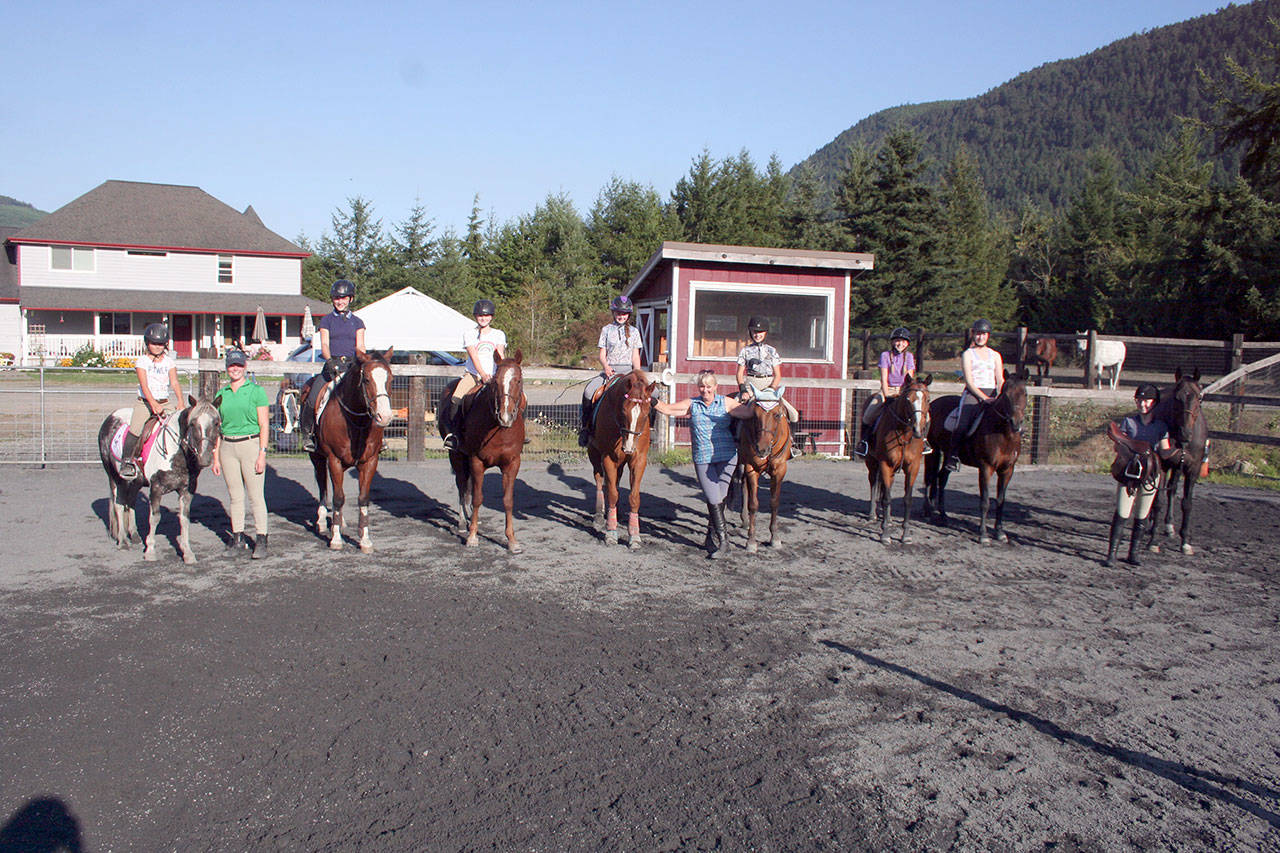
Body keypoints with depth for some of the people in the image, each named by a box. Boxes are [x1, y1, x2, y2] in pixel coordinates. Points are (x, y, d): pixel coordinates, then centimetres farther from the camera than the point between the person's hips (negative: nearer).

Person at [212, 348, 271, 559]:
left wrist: (262, 453, -12)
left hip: (251, 445, -4)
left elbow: (264, 425, -5)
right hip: (227, 448, 4)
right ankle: (238, 537, 20)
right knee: (235, 496, 10)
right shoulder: (221, 395, 11)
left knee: (256, 496, -4)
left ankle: (261, 540, -2)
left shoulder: (256, 391, -1)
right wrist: (216, 457, 8)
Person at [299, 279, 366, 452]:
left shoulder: (357, 322, 14)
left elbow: (360, 347, 5)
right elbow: (324, 345, 0)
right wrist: (330, 360, -19)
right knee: (312, 398, -19)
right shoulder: (326, 320, 11)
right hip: (331, 365, -1)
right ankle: (307, 433, 0)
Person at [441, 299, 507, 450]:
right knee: (455, 399, -26)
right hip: (472, 374, -2)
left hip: (493, 376, 2)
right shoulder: (469, 334, 5)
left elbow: (500, 354, -4)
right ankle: (450, 432, -11)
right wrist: (482, 374, -25)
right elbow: (474, 356, -9)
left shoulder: (499, 334, 12)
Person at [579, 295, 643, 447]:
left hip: (628, 370, 1)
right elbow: (602, 354, 6)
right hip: (609, 370, -1)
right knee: (589, 391, -27)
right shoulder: (606, 330, 9)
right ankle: (585, 425, -10)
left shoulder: (634, 331, 13)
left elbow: (635, 356, 9)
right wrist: (606, 367, -15)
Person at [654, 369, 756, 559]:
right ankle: (723, 539, 5)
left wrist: (753, 399, -17)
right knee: (713, 500, -7)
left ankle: (711, 538, 23)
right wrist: (653, 401, -9)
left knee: (719, 499, 5)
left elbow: (747, 412, -3)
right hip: (702, 459, 0)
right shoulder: (692, 404, 7)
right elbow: (667, 409, 5)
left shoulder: (726, 403, 5)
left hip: (726, 457, 0)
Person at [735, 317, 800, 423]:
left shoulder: (771, 351, 10)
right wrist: (742, 390, -11)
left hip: (769, 384, 1)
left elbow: (777, 375, 7)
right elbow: (740, 373, 6)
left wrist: (771, 389, -11)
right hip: (751, 384, -1)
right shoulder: (745, 351, 9)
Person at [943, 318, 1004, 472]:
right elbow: (969, 381, -4)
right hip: (972, 393, -4)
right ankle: (953, 455, -11)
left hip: (992, 394, 4)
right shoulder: (968, 354, 7)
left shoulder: (995, 355, 19)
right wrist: (983, 397, -16)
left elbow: (1000, 380, 12)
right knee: (963, 424, -26)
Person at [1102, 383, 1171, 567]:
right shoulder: (1128, 421, 3)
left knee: (1141, 517, 8)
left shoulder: (1162, 426, 4)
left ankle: (1134, 552, 20)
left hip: (1150, 474, 1)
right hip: (1128, 472, -1)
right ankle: (1112, 553, -1)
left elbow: (1165, 452, 1)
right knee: (1122, 514, -6)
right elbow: (1118, 446, 2)